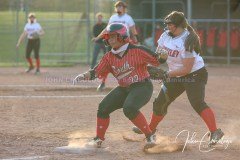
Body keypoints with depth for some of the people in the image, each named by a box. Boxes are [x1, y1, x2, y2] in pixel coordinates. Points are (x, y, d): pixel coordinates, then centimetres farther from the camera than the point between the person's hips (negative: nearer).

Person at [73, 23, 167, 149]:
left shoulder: (137, 51, -13)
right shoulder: (109, 57, 3)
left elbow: (158, 60, -10)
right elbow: (96, 72, 0)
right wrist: (83, 76, -16)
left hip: (142, 87, -7)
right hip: (123, 89, 7)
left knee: (129, 108, -31)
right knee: (103, 108, -3)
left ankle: (150, 136, -18)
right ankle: (98, 139, 14)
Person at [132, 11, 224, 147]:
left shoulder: (188, 41, -24)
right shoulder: (166, 35, 0)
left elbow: (187, 69, -25)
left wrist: (167, 74, -22)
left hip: (195, 74, -8)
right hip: (176, 77, 8)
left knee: (197, 103, -27)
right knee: (160, 103, 13)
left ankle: (215, 132, -31)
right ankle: (151, 129, 34)